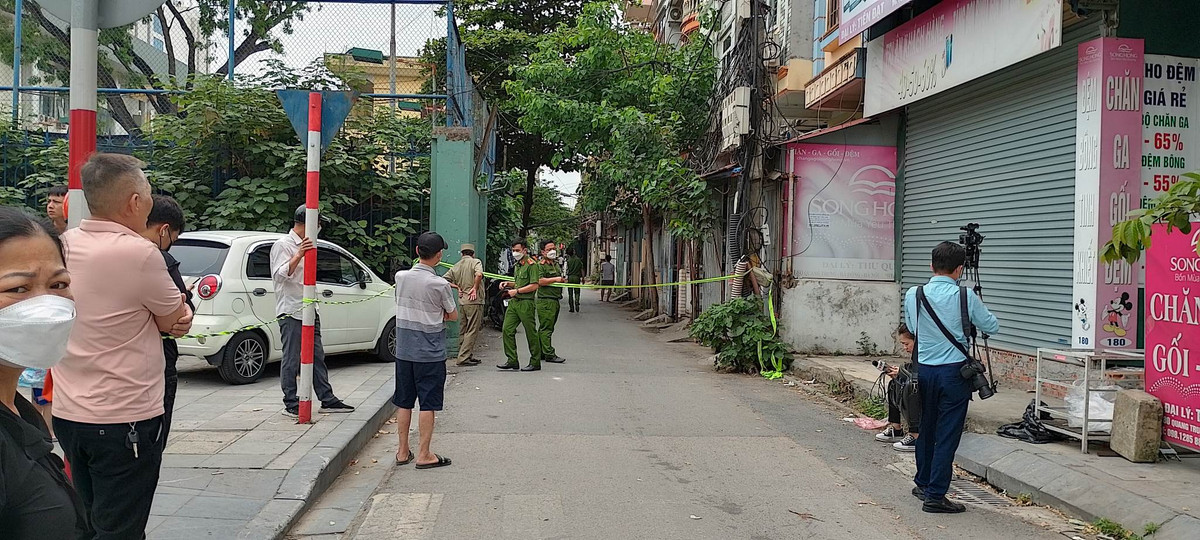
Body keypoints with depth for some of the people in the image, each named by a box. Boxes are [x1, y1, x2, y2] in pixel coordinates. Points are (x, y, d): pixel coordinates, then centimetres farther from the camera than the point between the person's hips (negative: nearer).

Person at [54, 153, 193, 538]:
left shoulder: (64, 245, 3)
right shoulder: (139, 253, -21)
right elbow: (176, 323, -8)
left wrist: (168, 313, -4)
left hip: (68, 414, 8)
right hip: (123, 419, -7)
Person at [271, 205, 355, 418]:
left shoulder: (306, 245, 20)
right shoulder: (283, 244, -8)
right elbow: (280, 275, -19)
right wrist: (299, 255, -27)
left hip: (309, 310, 9)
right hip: (291, 311, -9)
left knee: (317, 357, 10)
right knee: (292, 359, -2)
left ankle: (327, 400, 15)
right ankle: (291, 404, 5)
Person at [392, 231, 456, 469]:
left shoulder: (400, 277, -1)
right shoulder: (440, 285, -15)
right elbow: (453, 316, -2)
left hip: (403, 350, 5)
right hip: (430, 352, -5)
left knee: (404, 402, 12)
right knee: (427, 404, 3)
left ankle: (403, 452, 20)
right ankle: (423, 455, 7)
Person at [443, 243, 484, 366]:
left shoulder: (456, 266, 13)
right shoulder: (476, 262, -4)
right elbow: (479, 274, -25)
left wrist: (457, 287, 10)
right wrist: (475, 288, -14)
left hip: (462, 301, 7)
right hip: (474, 301, -7)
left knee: (463, 330, 14)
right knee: (472, 330, -5)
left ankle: (469, 356, 22)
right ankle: (463, 357, -9)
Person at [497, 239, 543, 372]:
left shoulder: (531, 265, -10)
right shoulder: (517, 265, 18)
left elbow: (534, 285, -18)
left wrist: (516, 291, -17)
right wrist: (508, 284, 13)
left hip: (526, 303, -9)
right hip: (514, 302, 9)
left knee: (531, 333, 0)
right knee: (507, 330, 2)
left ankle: (535, 362, 9)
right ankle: (512, 361, 8)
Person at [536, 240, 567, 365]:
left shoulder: (557, 264, 20)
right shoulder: (541, 265, -9)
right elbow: (540, 281, -22)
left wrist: (563, 280, 17)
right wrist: (555, 279, -20)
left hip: (556, 300, 9)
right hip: (545, 300, -9)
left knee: (546, 328, 13)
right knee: (546, 328, -7)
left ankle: (541, 353, 18)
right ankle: (549, 354, -8)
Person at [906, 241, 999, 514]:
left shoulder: (913, 295, -1)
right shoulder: (965, 296, -9)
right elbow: (992, 327, 4)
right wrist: (977, 310, 22)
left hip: (923, 370, 4)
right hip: (954, 371, -4)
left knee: (925, 428, 18)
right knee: (947, 435, 1)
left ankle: (923, 484, 33)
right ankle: (935, 496, 3)